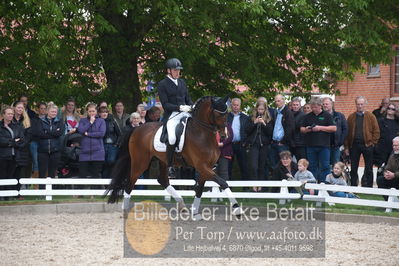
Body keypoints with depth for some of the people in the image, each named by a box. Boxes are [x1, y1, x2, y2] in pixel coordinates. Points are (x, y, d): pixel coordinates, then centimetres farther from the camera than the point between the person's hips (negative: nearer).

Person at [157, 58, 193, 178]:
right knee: (172, 138, -29)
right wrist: (180, 107, -19)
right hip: (171, 115, -6)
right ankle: (169, 166, -17)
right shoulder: (162, 84, 1)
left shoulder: (182, 82, 19)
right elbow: (165, 104, -8)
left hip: (185, 113, 6)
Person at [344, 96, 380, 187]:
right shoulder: (351, 117, 9)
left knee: (368, 169, 4)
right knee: (353, 169, 6)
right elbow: (347, 132, 7)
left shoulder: (371, 116, 3)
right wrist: (347, 147, 1)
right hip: (354, 145, 2)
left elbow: (376, 131, 1)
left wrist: (372, 143, -7)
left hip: (367, 145, -2)